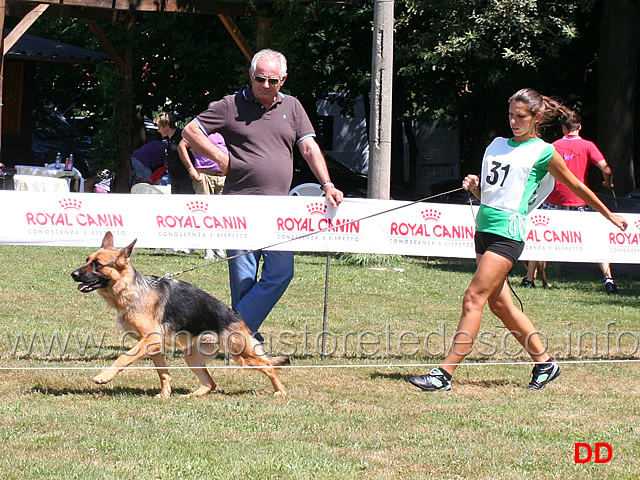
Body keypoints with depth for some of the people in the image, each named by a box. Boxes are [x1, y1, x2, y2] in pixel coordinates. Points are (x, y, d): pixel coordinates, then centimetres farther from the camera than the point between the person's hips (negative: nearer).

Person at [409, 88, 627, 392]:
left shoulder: (543, 152, 1)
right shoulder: (497, 145, 18)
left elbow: (577, 187, 12)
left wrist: (609, 216, 20)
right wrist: (473, 185, 1)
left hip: (508, 232, -8)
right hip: (484, 227, 8)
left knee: (473, 298, -14)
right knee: (499, 303, 9)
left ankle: (444, 374, -17)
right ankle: (544, 363, 23)